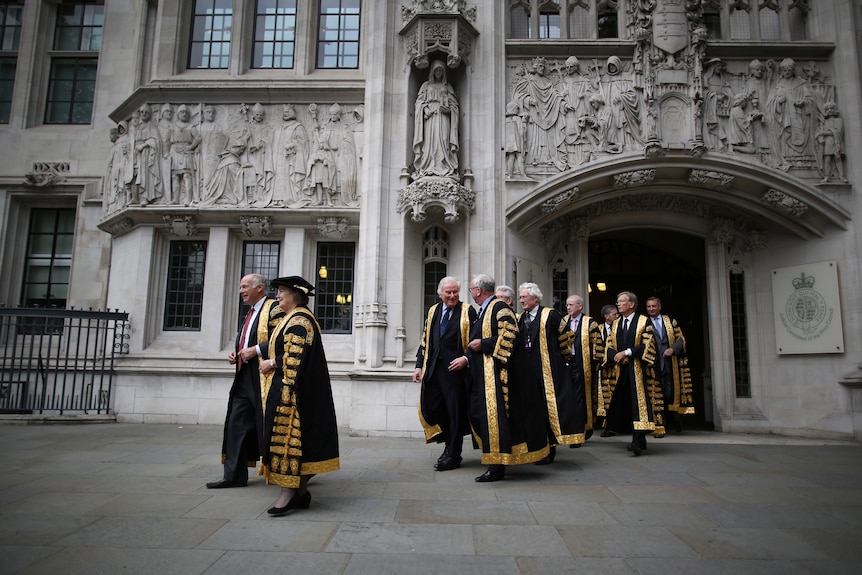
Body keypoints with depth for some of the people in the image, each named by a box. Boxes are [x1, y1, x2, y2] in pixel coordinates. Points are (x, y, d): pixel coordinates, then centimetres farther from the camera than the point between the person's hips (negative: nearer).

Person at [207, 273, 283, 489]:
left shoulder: (273, 308, -8)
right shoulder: (251, 313, 20)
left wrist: (256, 350, -18)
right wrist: (235, 353, 11)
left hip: (263, 377, -9)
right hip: (244, 377, 9)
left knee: (266, 425, -1)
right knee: (236, 424, 8)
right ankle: (234, 475, 15)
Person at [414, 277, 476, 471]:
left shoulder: (467, 311, 0)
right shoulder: (432, 311, 15)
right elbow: (425, 340, 15)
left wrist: (465, 359, -16)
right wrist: (419, 365, 8)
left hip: (456, 368, -5)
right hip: (433, 369, 5)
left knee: (455, 412, 2)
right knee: (430, 408, 7)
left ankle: (453, 455, 15)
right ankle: (451, 444, 27)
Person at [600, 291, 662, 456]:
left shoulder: (644, 322, 1)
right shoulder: (616, 323, 16)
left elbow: (647, 345, -9)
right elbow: (608, 347, 11)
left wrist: (627, 352, -15)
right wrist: (617, 355, -9)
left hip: (637, 370, -5)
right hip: (620, 370, 5)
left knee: (638, 403, -12)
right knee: (624, 404, 2)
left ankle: (637, 442, -16)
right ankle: (640, 440, 12)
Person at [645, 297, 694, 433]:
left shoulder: (670, 321, 13)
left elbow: (680, 339, 7)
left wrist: (673, 349, -10)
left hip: (671, 363, 1)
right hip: (654, 364, -1)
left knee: (671, 392, 4)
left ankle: (673, 418, 27)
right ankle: (661, 423, 7)